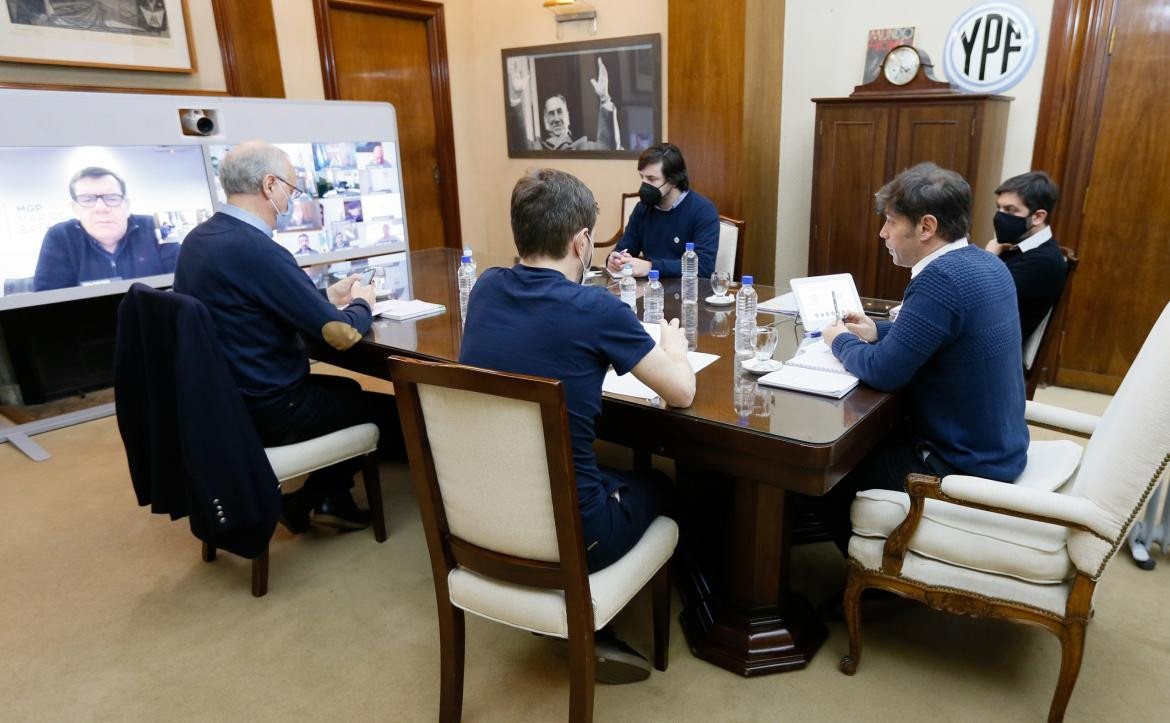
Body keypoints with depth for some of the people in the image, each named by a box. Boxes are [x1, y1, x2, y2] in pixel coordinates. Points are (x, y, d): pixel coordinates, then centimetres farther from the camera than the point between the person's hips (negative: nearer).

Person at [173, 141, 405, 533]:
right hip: (266, 411, -9)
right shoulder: (256, 250, -26)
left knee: (348, 389, 27)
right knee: (395, 410, 7)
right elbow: (342, 334, -24)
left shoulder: (198, 239, 2)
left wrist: (327, 295, 14)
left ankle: (327, 498, 25)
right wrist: (361, 303, -3)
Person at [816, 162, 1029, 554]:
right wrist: (878, 331, 9)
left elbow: (883, 372, -25)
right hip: (997, 447, 9)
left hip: (964, 467, -9)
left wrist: (840, 341, -6)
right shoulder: (984, 263, 3)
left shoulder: (942, 278, -27)